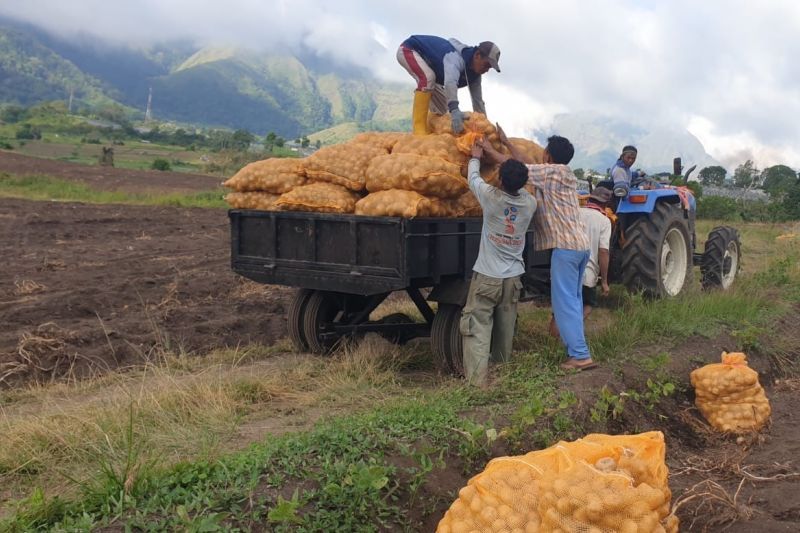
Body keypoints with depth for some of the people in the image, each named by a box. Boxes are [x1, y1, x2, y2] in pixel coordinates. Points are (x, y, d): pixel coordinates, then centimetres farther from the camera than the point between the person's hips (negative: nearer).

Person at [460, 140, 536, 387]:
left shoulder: (491, 197, -13)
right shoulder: (530, 203, -3)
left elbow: (474, 178, 6)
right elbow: (517, 185, 19)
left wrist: (475, 157, 24)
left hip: (487, 276, -4)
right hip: (513, 277, 5)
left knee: (478, 327, -4)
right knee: (506, 328, 16)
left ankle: (477, 378, -13)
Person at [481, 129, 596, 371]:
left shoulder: (552, 172, -9)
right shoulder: (565, 175, 18)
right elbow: (527, 163, 22)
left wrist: (489, 150, 6)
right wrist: (506, 142, 26)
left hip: (566, 246, -9)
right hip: (581, 244, 9)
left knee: (564, 301, -6)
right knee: (573, 300, 13)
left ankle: (580, 355, -7)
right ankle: (575, 349, 17)